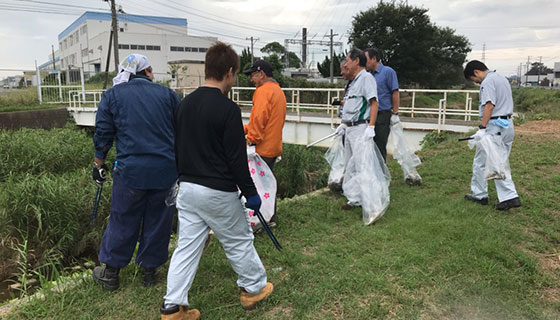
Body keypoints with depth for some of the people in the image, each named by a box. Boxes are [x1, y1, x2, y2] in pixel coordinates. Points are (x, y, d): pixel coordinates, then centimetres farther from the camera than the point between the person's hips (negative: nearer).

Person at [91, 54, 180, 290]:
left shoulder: (112, 95, 4)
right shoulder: (167, 94, 6)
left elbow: (103, 134, 5)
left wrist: (99, 164, 16)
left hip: (130, 171, -1)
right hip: (166, 171, 1)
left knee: (123, 220, 11)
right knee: (158, 221, 13)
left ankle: (110, 272, 25)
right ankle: (149, 269, 25)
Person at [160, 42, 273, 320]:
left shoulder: (184, 104, 6)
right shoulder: (228, 109, -17)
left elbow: (177, 148, 14)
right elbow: (237, 158, -16)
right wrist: (250, 193, -7)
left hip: (187, 188, 7)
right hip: (218, 192, -6)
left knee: (187, 246, 12)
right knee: (239, 241, 13)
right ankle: (254, 287, 32)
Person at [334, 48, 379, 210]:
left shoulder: (366, 77, -9)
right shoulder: (354, 81, 20)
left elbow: (374, 103, -19)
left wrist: (371, 127, -26)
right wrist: (344, 124, 22)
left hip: (360, 128, -10)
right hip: (350, 129, 10)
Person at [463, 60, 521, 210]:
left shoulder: (488, 81, -12)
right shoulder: (503, 78, 19)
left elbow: (489, 105, -22)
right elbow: (506, 103, 20)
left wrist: (482, 128, -25)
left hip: (494, 125, -9)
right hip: (508, 124, 9)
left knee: (480, 162, 4)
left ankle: (479, 194, 14)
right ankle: (510, 197, 6)